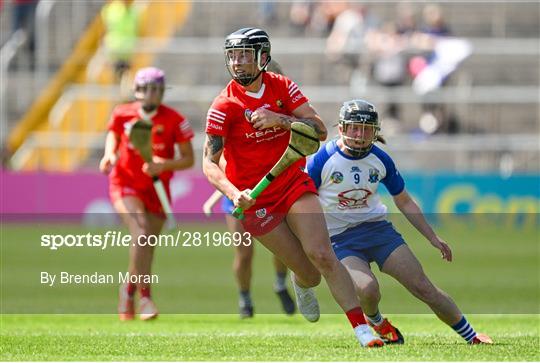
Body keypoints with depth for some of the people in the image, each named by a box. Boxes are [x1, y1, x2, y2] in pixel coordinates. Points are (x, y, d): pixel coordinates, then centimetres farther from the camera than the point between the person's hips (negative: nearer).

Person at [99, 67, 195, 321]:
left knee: (146, 247, 7)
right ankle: (144, 297, -24)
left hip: (156, 190, 2)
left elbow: (188, 159, -7)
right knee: (141, 230, -26)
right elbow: (113, 134, 17)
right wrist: (109, 154, -3)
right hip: (125, 184, -2)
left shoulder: (174, 121, -11)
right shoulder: (122, 114, -6)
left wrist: (164, 165, -25)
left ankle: (129, 291, 35)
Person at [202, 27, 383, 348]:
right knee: (309, 274, -1)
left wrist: (281, 120, -23)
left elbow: (320, 131, -6)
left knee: (322, 256, -15)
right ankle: (302, 283, 37)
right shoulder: (224, 107, -12)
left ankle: (362, 328, -12)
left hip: (294, 183, 2)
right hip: (256, 198, -2)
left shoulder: (282, 87, -2)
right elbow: (210, 163, -15)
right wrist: (234, 194, -32)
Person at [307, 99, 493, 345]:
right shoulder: (321, 161, -12)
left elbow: (404, 202, 14)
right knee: (367, 290, -29)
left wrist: (432, 238, 13)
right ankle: (375, 322, 7)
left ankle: (471, 336, 8)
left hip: (378, 229, 3)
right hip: (340, 239, -3)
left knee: (423, 288, -6)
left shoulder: (380, 160, 0)